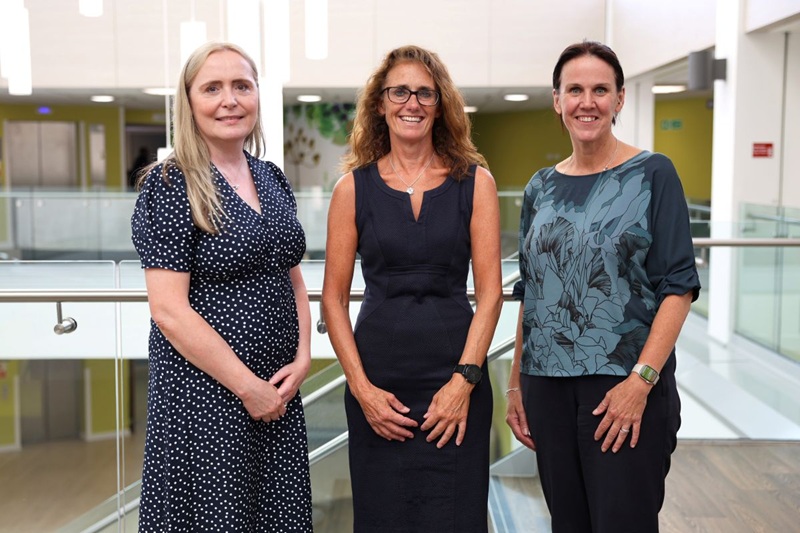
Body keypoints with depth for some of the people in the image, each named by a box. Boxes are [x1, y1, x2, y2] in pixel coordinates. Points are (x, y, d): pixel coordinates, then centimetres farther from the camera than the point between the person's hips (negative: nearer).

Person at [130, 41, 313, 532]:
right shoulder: (170, 185, -11)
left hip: (279, 390, 6)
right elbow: (169, 309, -17)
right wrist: (248, 386, -14)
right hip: (205, 393, -6)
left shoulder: (273, 179, 9)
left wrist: (303, 359, 0)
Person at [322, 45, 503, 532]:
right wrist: (361, 387, -6)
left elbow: (490, 292, -1)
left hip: (456, 380, 0)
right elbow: (334, 297, 2)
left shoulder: (474, 182, 2)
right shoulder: (355, 186, 3)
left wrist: (465, 380, -10)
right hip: (378, 380, 1)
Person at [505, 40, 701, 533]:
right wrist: (516, 384, 10)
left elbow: (678, 286, -8)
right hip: (548, 385, 4)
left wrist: (641, 380, -17)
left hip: (627, 386, -4)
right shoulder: (541, 188, 9)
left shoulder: (652, 175, -3)